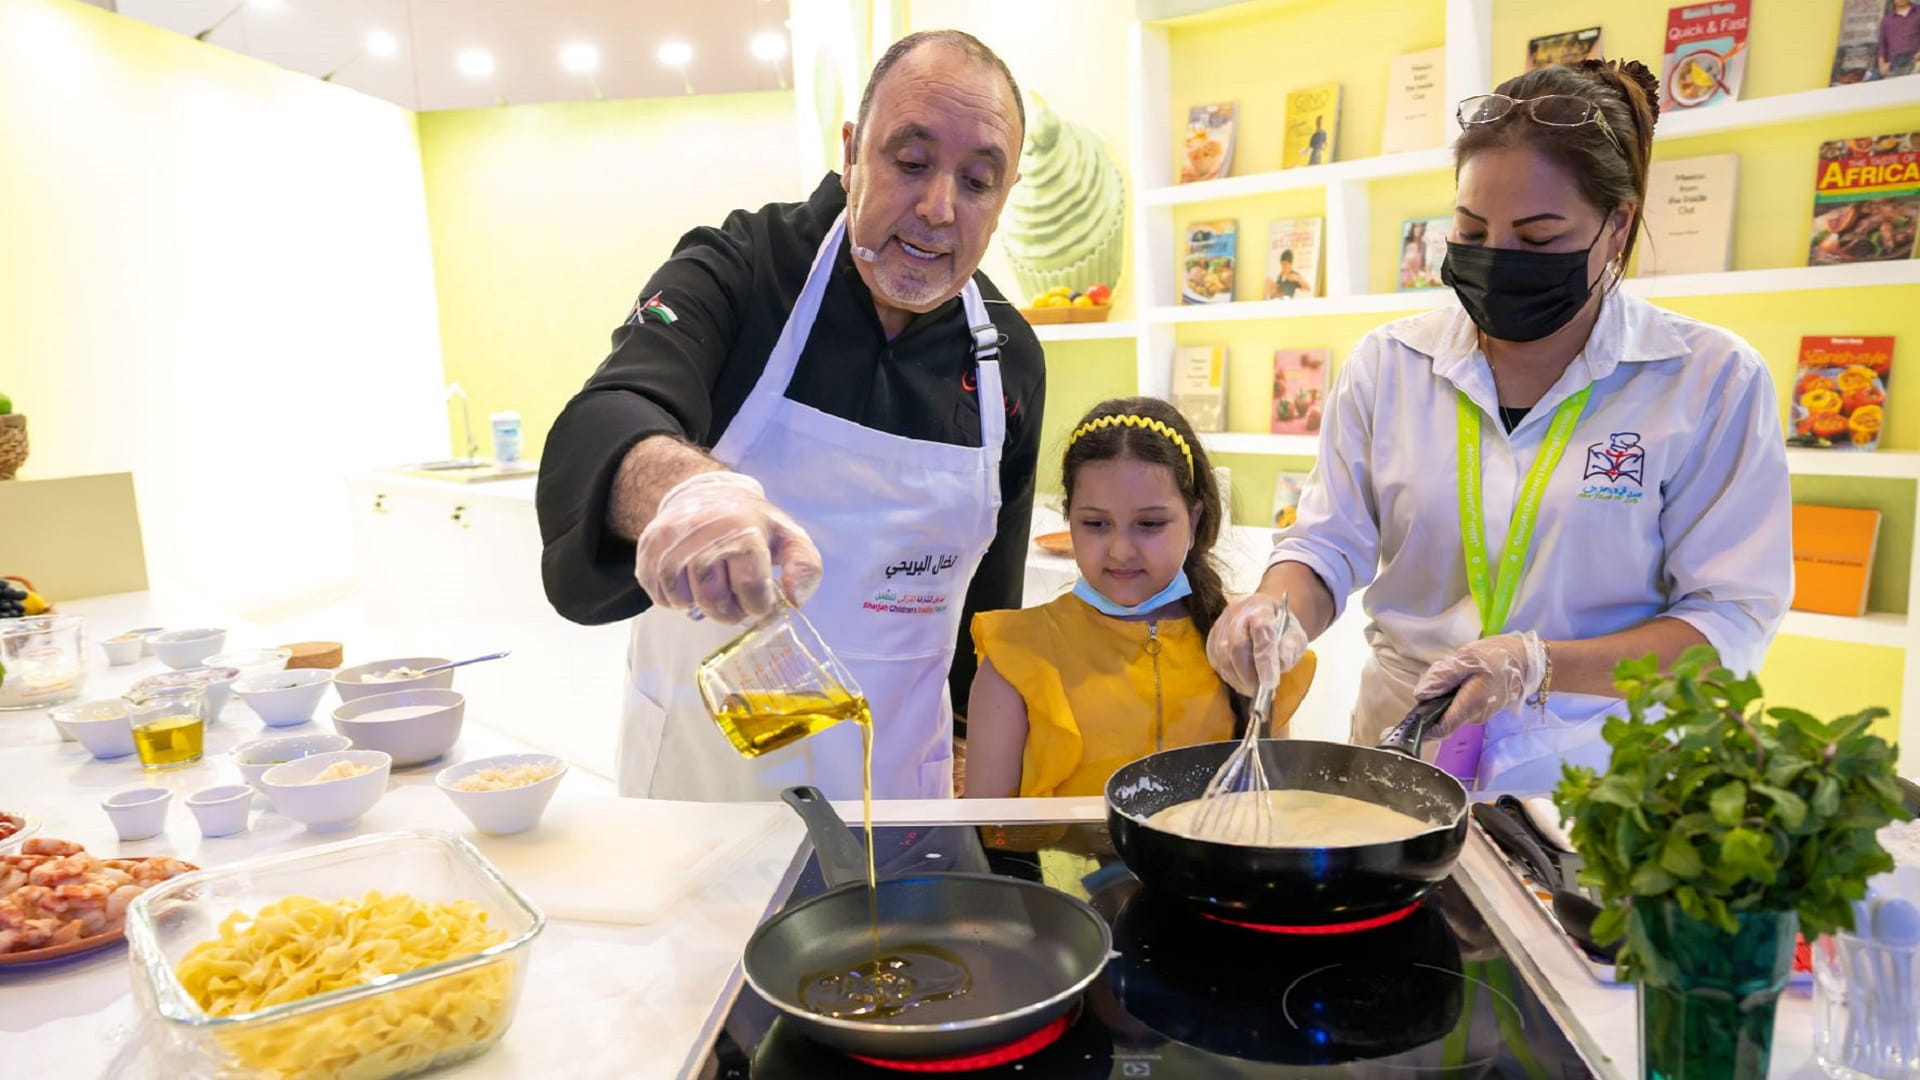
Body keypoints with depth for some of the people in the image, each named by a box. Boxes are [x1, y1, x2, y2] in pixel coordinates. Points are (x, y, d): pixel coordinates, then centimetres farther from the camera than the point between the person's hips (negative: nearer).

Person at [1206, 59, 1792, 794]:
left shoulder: (1711, 381, -3)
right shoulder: (1388, 365, 3)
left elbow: (1730, 621, -4)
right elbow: (1329, 544, 5)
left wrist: (1538, 665, -19)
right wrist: (1279, 610, -17)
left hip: (1597, 772, -1)